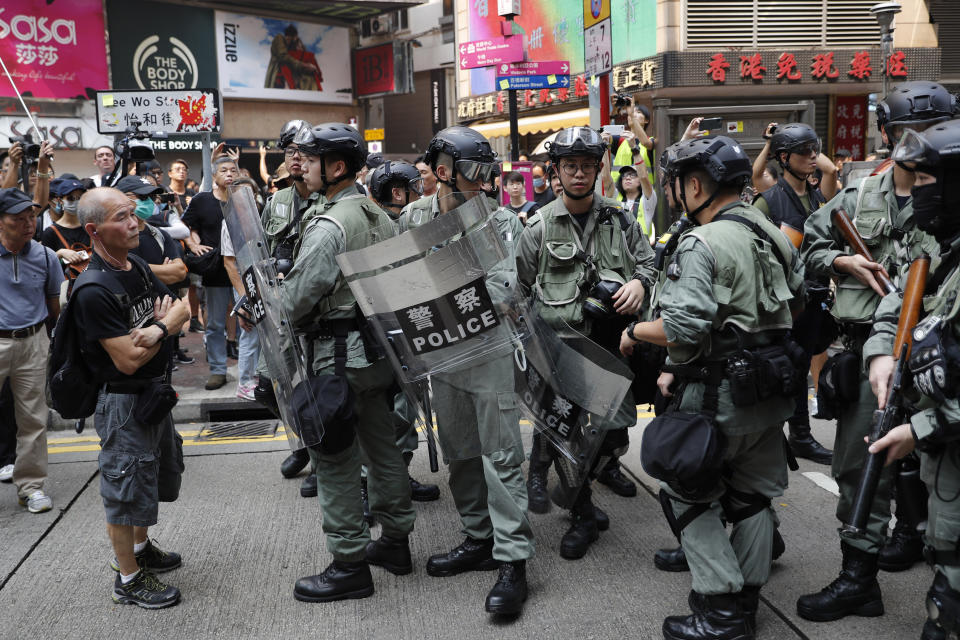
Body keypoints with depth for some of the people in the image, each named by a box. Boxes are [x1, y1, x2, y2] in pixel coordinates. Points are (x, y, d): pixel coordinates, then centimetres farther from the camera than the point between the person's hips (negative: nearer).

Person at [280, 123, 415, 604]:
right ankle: (394, 540, 30)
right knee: (382, 443, 17)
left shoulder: (328, 225, -19)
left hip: (339, 354, -9)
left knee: (334, 458, 0)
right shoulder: (380, 218, 10)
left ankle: (350, 564, 9)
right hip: (380, 346, 9)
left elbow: (297, 298, -19)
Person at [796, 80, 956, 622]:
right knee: (860, 461, 5)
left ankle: (910, 528, 32)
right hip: (869, 345, 3)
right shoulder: (858, 198, 7)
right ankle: (859, 576, 18)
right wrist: (844, 262, -1)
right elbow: (812, 243, 18)